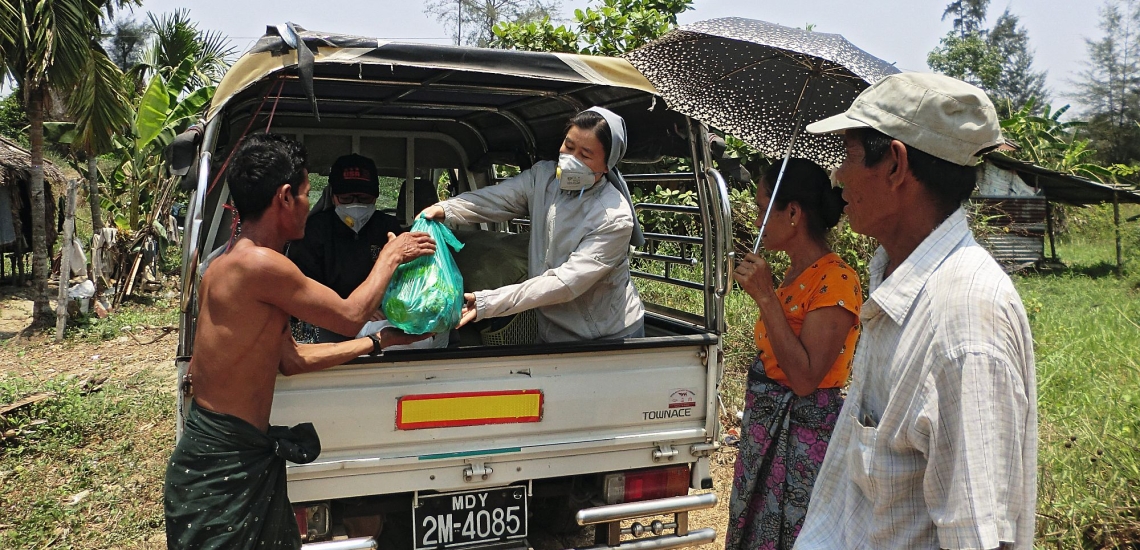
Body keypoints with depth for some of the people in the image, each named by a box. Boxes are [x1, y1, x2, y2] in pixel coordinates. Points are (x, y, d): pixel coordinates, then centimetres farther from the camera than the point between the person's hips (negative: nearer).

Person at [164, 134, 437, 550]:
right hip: (219, 468, -9)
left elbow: (291, 359, 15)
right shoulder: (259, 263, -21)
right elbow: (349, 316, -10)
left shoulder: (231, 264, 11)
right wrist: (391, 256, 5)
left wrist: (378, 341, 18)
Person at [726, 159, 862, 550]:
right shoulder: (795, 274, 8)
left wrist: (766, 298, -26)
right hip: (766, 420, 9)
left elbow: (804, 378, -26)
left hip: (801, 433, -9)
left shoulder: (835, 281, -20)